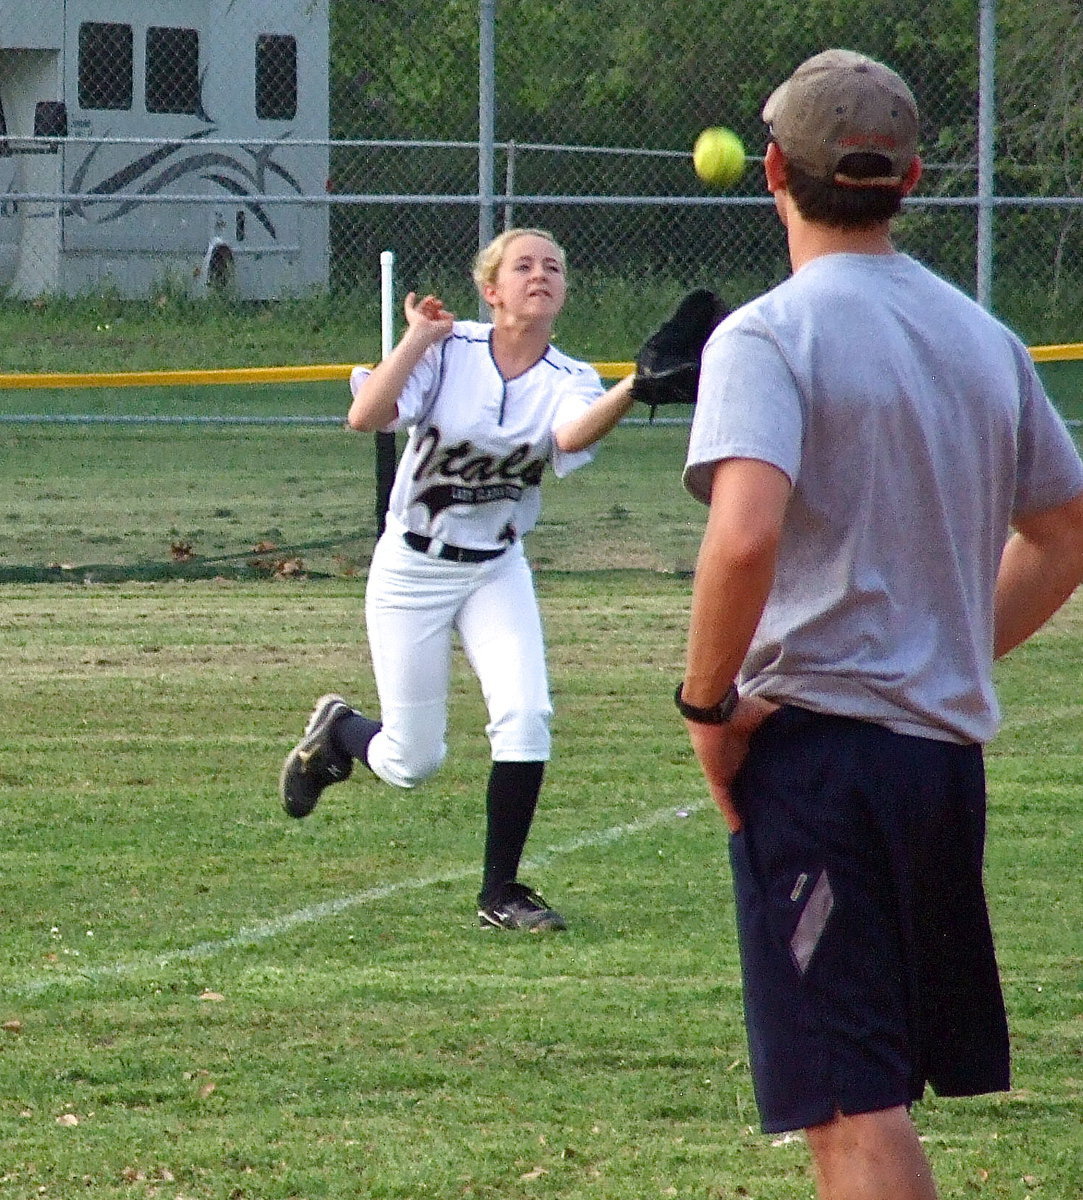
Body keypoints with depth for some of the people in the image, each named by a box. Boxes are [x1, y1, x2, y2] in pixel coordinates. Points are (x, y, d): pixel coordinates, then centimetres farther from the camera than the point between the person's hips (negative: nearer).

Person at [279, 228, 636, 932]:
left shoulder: (568, 382, -8)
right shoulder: (448, 352, -12)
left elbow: (572, 438, -33)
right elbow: (364, 417, -26)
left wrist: (633, 389, -51)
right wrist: (420, 338, -23)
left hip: (498, 570, 2)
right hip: (413, 568, -2)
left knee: (526, 715, -19)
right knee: (412, 762, 1)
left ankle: (501, 893, -4)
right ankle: (337, 732, 37)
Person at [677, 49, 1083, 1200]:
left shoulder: (767, 335, -10)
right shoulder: (984, 338, 12)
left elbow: (746, 533, -25)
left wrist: (708, 702, -12)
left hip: (814, 746, -7)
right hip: (950, 744, 7)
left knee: (851, 1106, -8)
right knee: (879, 1093, 18)